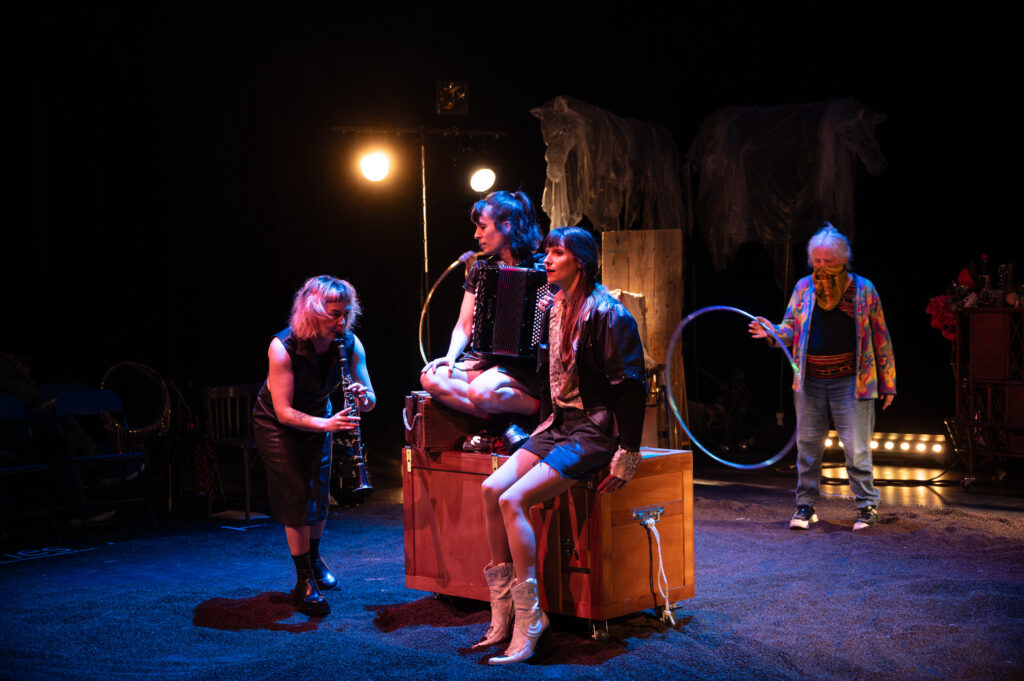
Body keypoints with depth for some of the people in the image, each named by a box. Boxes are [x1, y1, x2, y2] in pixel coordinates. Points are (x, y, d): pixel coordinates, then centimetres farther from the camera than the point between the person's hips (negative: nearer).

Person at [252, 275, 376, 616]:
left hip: (319, 416, 4)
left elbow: (370, 398, -13)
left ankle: (314, 558, 36)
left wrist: (363, 398, -37)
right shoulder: (283, 347, -33)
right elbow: (284, 412, -33)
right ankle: (304, 581, 0)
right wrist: (326, 424, -47)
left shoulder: (350, 344, -20)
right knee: (297, 496, -10)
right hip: (276, 424, -4)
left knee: (319, 493, 10)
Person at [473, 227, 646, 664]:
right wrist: (546, 425, 18)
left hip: (594, 430, -8)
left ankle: (528, 628, -16)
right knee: (492, 489, -9)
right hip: (558, 424, 8)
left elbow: (631, 386, -16)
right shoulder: (554, 309, 13)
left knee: (513, 500, -22)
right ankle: (501, 620, -3)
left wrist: (626, 456, -18)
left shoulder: (607, 313, -13)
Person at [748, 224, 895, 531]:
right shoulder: (804, 287, 6)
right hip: (810, 381, 3)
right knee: (808, 444, 8)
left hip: (850, 381, -3)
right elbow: (791, 329, 11)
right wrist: (773, 333, -13)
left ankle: (867, 505, 12)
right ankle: (805, 505, 19)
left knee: (856, 447, -2)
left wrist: (887, 383, 1)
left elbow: (880, 338, 2)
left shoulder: (863, 289, -2)